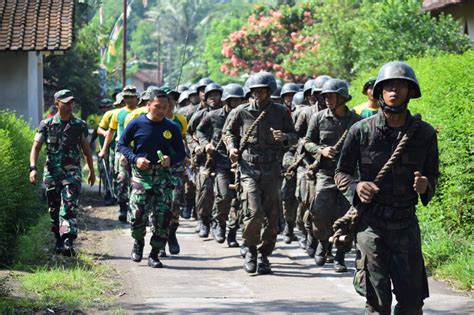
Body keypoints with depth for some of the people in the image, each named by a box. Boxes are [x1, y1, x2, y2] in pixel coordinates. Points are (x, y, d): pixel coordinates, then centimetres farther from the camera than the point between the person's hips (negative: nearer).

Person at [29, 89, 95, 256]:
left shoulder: (80, 125, 5)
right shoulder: (46, 124, 3)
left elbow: (86, 149, 15)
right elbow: (36, 147, 0)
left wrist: (92, 171, 18)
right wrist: (33, 168, -13)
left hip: (72, 172, -1)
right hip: (51, 173, 1)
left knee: (69, 207, -14)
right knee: (54, 209, 9)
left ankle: (68, 242, -21)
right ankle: (59, 241, 23)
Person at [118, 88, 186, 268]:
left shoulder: (172, 128, 6)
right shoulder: (137, 124, -1)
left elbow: (181, 152, 14)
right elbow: (122, 144, 7)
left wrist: (171, 159, -8)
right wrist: (135, 159, -9)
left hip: (163, 176, 2)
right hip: (141, 174, -2)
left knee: (163, 216, -4)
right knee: (138, 214, -10)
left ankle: (154, 255, 8)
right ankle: (138, 242, 22)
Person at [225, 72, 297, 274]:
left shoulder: (281, 112, 6)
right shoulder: (242, 112, 5)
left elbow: (294, 136, 12)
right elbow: (229, 132, 20)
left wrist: (284, 138, -10)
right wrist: (232, 147, 1)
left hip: (272, 169, 2)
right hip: (249, 168, -2)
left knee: (271, 216, 2)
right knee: (254, 212, -16)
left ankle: (263, 256, 15)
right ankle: (251, 250, 5)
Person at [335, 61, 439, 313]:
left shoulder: (424, 133, 0)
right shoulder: (361, 131, -5)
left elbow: (433, 173, 12)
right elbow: (342, 172, 5)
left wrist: (425, 185, -12)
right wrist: (356, 186, -17)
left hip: (406, 224, 2)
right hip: (371, 223, -2)